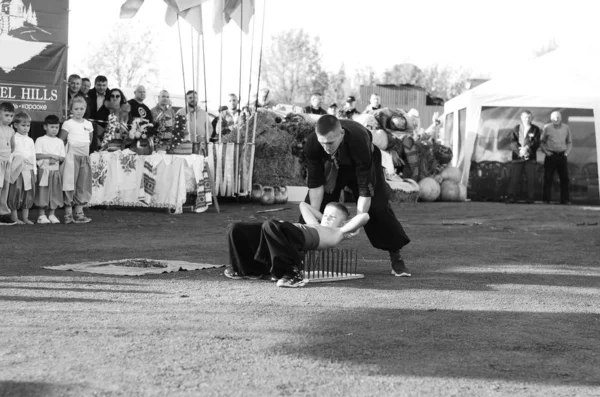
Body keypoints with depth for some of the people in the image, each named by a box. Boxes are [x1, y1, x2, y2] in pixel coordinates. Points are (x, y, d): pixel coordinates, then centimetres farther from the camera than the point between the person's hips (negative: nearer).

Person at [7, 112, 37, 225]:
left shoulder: (30, 140, 15)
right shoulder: (13, 139, -2)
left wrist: (34, 171, 14)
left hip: (29, 170, 6)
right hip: (17, 171, -5)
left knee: (28, 194, 6)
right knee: (16, 193, -5)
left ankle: (25, 217, 12)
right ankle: (14, 218, 0)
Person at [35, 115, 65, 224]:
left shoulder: (60, 142, 12)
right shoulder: (40, 140, 0)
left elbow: (62, 158, 7)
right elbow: (37, 155, -10)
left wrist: (56, 158, -14)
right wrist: (50, 155, -16)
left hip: (55, 170, 4)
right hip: (44, 169, -4)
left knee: (55, 192, 4)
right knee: (43, 192, -3)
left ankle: (52, 214, 11)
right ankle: (42, 215, 2)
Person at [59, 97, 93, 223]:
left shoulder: (88, 124, 9)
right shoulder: (68, 124, -5)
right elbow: (61, 141, -3)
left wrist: (85, 151, 12)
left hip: (85, 157, 5)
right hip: (72, 157, -5)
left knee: (83, 186, 6)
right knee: (70, 185, -5)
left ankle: (79, 213, 12)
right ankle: (68, 214, -2)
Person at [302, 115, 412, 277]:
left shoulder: (359, 141, -45)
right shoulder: (311, 145, -36)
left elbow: (365, 189, -38)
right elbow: (315, 184, -25)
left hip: (361, 164, -3)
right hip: (331, 166, 3)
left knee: (378, 207, -12)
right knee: (310, 206, -4)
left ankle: (396, 259, 0)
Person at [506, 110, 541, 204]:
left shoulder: (535, 130, 8)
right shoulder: (516, 129, 11)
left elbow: (536, 143, -4)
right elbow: (512, 143, -1)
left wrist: (527, 148, -21)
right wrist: (519, 151, -18)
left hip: (530, 158, 0)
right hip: (517, 157, 0)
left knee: (531, 178, -3)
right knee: (514, 178, -4)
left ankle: (530, 198, 2)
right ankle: (511, 198, -2)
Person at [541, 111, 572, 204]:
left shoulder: (566, 128, 7)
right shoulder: (547, 128, 1)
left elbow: (569, 142, 16)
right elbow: (541, 142, 8)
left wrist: (567, 152, 3)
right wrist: (546, 151, -4)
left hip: (562, 155, 2)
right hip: (551, 155, -2)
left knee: (565, 178, -1)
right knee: (548, 178, -4)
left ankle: (565, 200, 4)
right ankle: (546, 199, 0)